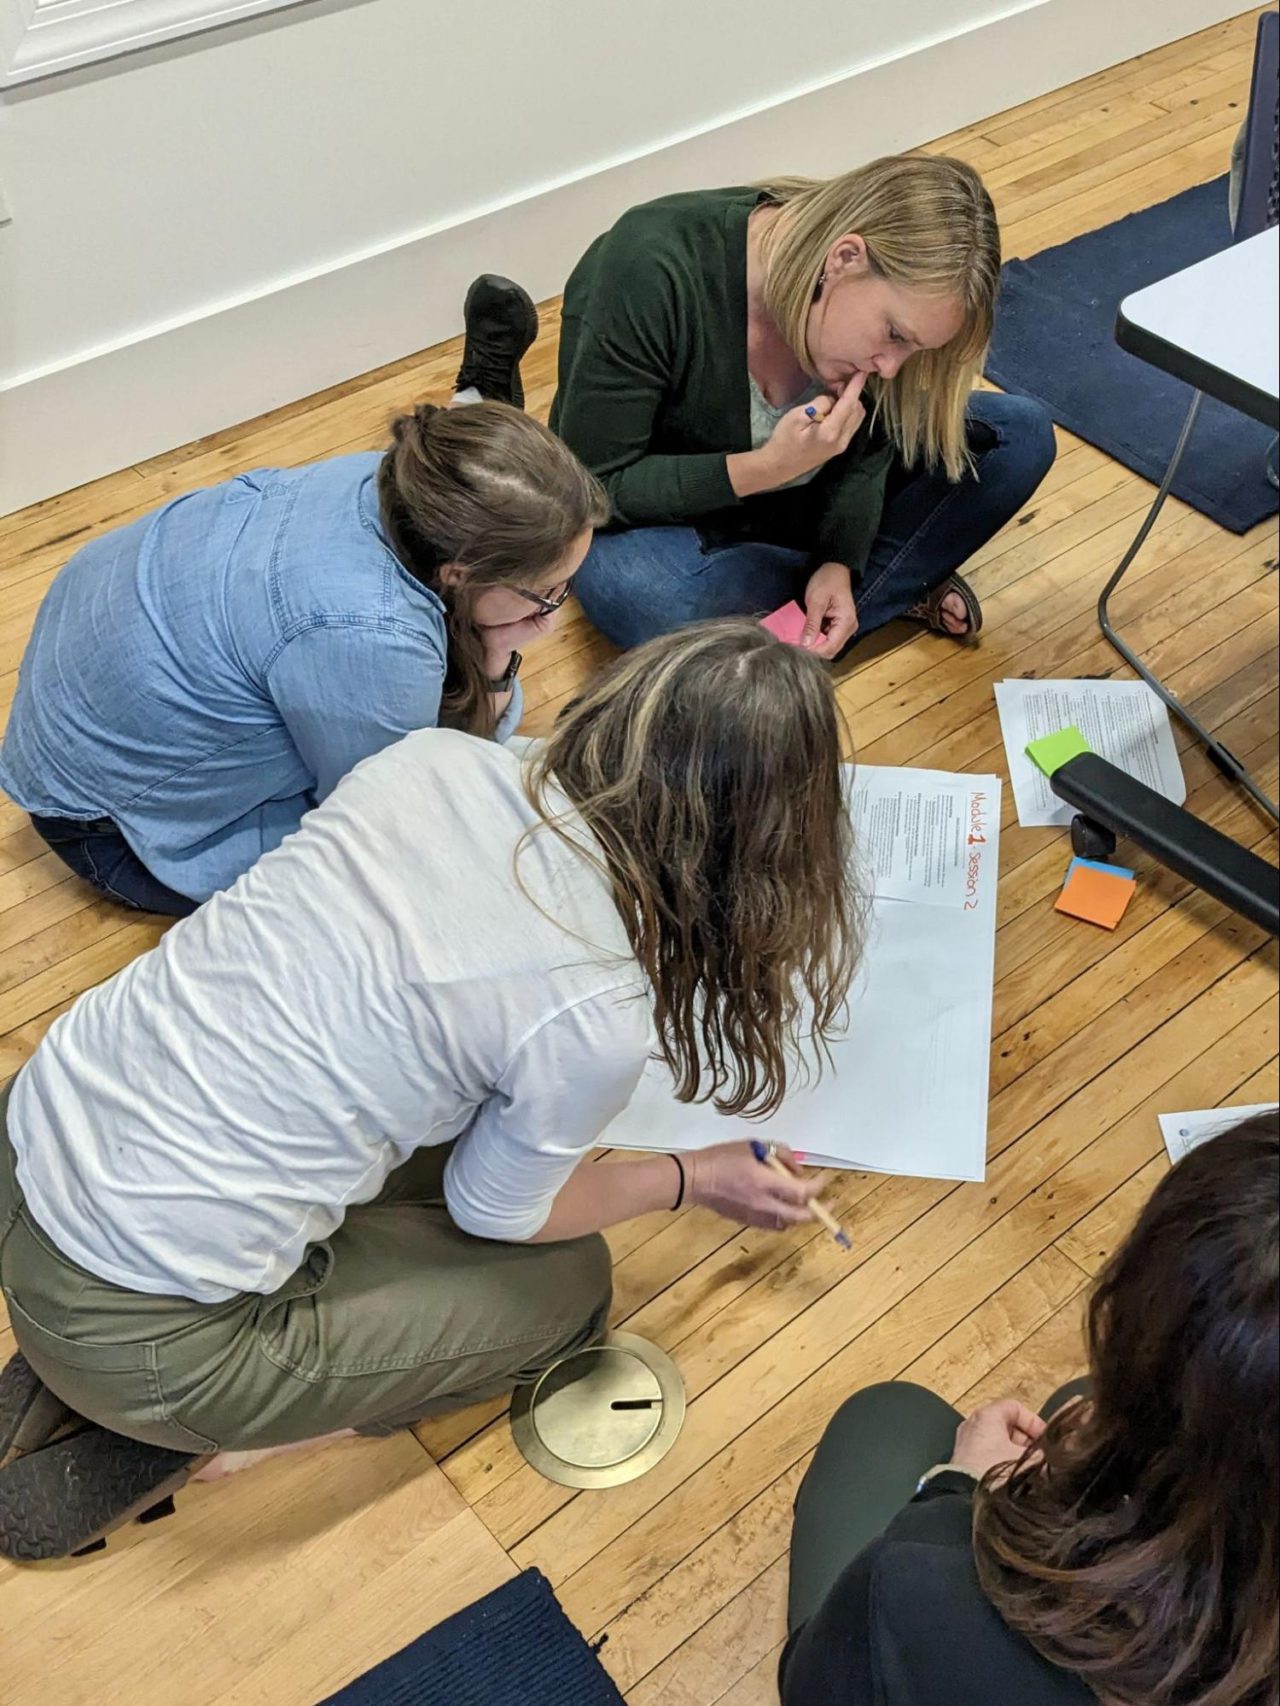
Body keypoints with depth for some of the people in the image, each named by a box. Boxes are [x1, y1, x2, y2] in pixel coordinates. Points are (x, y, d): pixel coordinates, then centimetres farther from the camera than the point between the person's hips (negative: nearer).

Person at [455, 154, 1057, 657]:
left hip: (787, 494, 4)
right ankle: (898, 581, -13)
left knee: (1022, 433, -10)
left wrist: (839, 562, -22)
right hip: (667, 516, -4)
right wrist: (765, 467, -37)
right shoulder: (651, 272, -33)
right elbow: (594, 486, -26)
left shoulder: (873, 295, -17)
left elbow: (866, 450, -4)